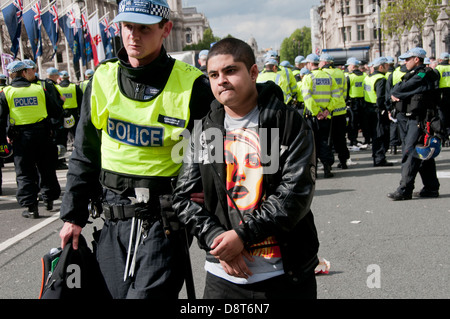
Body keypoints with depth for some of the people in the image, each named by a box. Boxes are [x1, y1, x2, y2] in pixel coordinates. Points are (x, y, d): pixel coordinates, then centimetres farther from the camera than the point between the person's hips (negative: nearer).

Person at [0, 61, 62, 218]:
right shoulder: (39, 89, 2)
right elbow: (56, 112, 6)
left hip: (20, 137, -1)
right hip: (41, 134, 1)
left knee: (24, 173, 5)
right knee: (46, 169, 17)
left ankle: (31, 206, 1)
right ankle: (49, 199, 26)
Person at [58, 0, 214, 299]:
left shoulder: (191, 85, -8)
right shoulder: (103, 78, 4)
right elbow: (85, 154, 12)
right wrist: (74, 215, 11)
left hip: (163, 218, -4)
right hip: (113, 219, 5)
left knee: (149, 293, -10)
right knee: (118, 293, 12)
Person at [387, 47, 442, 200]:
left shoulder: (422, 76, -15)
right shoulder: (415, 74, 18)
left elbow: (400, 90, -16)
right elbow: (396, 90, 14)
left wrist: (394, 93, 4)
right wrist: (395, 94, -7)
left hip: (419, 120, -10)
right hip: (413, 119, 10)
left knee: (411, 153, -11)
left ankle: (405, 190, -10)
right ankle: (431, 187, 19)